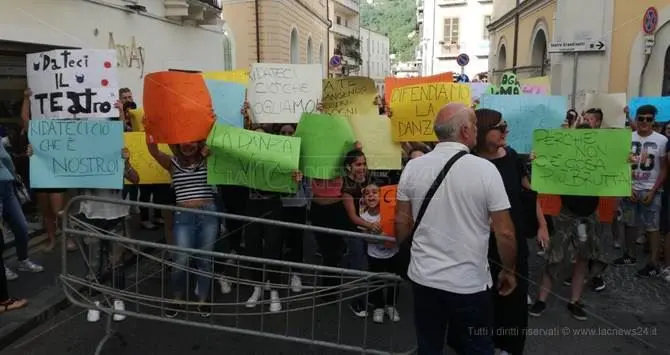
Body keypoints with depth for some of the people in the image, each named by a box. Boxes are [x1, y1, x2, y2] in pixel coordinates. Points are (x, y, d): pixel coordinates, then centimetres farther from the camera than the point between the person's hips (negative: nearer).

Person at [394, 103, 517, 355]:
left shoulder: (413, 167, -5)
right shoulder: (485, 169, -13)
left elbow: (402, 223, 2)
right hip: (470, 283, -3)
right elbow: (504, 232, -10)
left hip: (424, 278, 3)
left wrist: (396, 248, 22)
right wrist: (509, 271, 6)